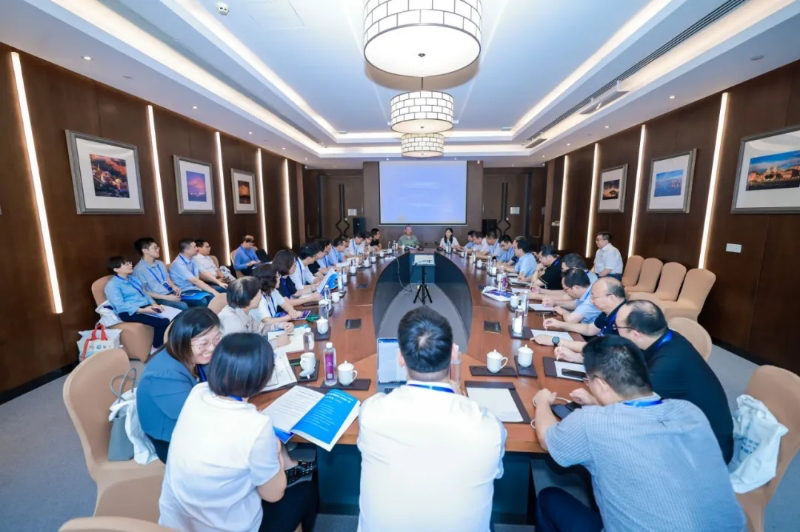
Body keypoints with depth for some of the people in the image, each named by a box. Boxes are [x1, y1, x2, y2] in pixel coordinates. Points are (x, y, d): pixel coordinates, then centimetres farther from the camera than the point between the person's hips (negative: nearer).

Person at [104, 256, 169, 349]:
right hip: (130, 313, -8)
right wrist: (142, 310, -23)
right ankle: (157, 348, -9)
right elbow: (120, 306, -15)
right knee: (162, 322, -29)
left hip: (146, 307, 8)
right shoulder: (112, 285, -4)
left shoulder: (133, 279, 21)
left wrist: (154, 304, 0)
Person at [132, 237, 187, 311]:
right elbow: (143, 292, -9)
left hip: (171, 293, 7)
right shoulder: (139, 269, -8)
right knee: (183, 306, -33)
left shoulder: (160, 264, 13)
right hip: (158, 299, -7)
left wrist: (174, 287, -2)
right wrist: (166, 297, -16)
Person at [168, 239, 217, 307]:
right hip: (184, 293, -7)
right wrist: (214, 292, -30)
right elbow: (195, 281, -26)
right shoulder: (178, 264, -19)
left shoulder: (192, 259, 4)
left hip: (195, 288, 8)